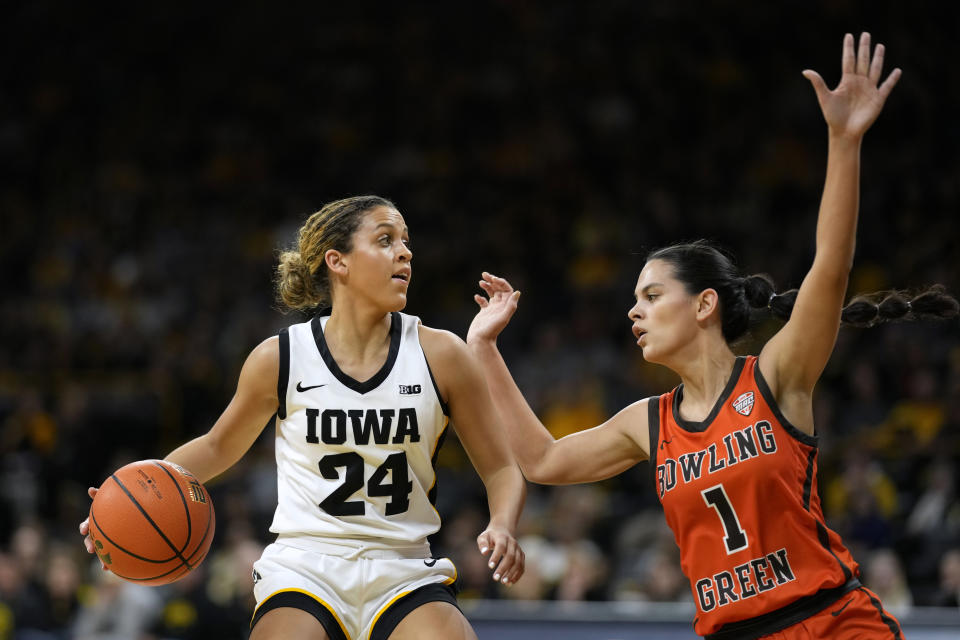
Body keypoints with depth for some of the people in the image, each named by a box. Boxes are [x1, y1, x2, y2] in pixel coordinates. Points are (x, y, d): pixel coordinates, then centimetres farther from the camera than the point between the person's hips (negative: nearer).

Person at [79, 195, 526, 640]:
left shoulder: (439, 356, -2)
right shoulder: (280, 359, -2)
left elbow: (501, 469, 6)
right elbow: (218, 447, 15)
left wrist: (502, 528, -16)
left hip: (403, 572, 0)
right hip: (304, 567, 0)